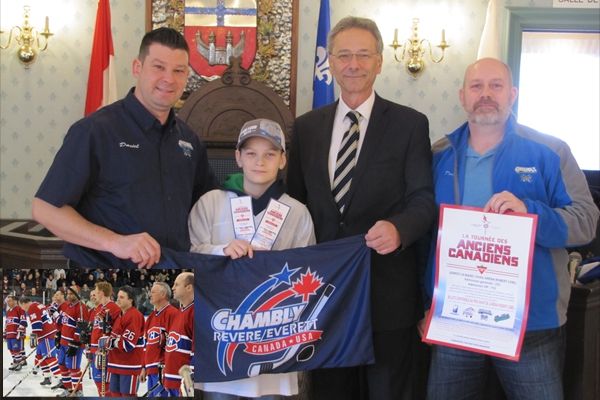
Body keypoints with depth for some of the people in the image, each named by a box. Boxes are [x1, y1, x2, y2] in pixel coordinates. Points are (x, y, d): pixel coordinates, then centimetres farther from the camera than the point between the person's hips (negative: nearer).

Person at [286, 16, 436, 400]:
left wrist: (399, 227, -27)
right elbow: (296, 200, 11)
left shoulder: (410, 124, -2)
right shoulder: (306, 127, 8)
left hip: (388, 292, -3)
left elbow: (424, 198, -5)